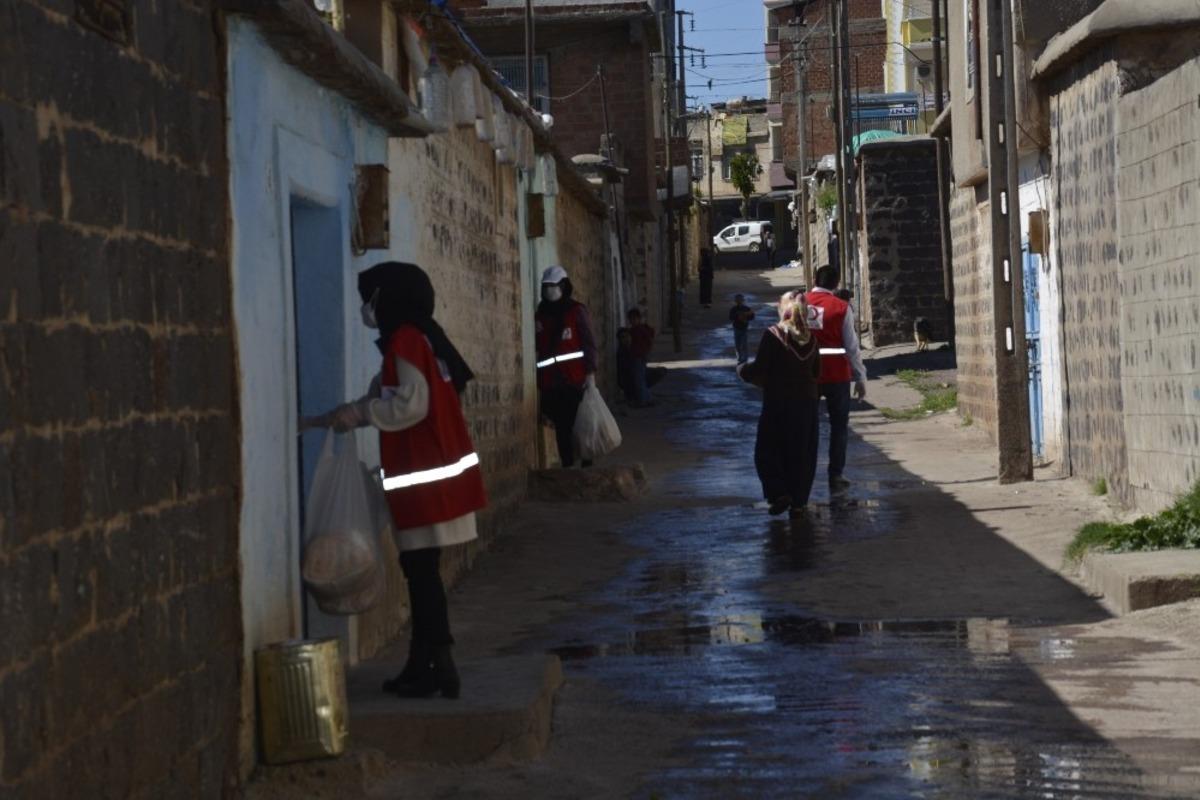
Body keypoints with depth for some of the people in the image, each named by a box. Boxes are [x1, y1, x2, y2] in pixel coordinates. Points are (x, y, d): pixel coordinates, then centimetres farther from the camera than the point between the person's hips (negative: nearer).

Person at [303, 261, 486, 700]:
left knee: (422, 569, -8)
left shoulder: (406, 340, -13)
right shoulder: (414, 338, 17)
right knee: (419, 568, 11)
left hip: (425, 474, -10)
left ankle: (441, 668, -8)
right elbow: (391, 398, 21)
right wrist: (326, 421, 17)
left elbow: (410, 405, -21)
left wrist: (356, 413, -10)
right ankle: (422, 664, 15)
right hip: (428, 469, 10)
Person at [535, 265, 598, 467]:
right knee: (562, 427, 4)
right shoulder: (540, 315, 12)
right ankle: (567, 467, 8)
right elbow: (537, 350, 15)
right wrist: (537, 382, 13)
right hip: (551, 382, 3)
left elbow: (588, 343, -2)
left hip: (576, 380, -3)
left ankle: (587, 465, 5)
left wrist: (590, 373, -9)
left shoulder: (576, 310, 1)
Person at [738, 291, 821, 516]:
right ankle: (798, 501, 12)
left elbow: (759, 369, -14)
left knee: (767, 451, 7)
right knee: (802, 453, 11)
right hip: (807, 402, 5)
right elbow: (816, 372, 10)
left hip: (778, 405, -4)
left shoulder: (773, 335, -13)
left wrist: (742, 370, 5)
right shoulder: (810, 338, 3)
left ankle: (779, 493, -8)